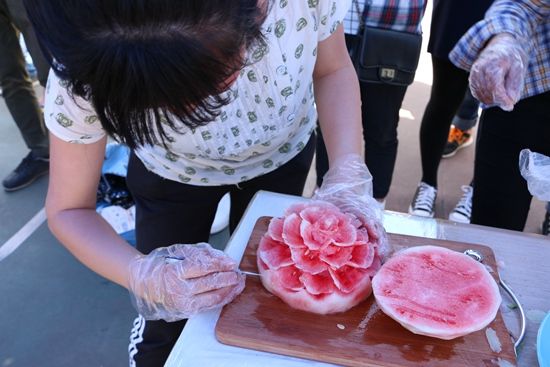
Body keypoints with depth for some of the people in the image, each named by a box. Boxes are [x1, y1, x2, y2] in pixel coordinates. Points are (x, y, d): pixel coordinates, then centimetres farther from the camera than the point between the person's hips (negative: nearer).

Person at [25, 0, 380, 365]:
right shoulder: (87, 74, -36)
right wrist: (144, 277, -42)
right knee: (165, 332, 6)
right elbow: (68, 209, -22)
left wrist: (348, 172, -33)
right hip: (171, 176, -1)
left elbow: (333, 70, -15)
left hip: (283, 156, 2)